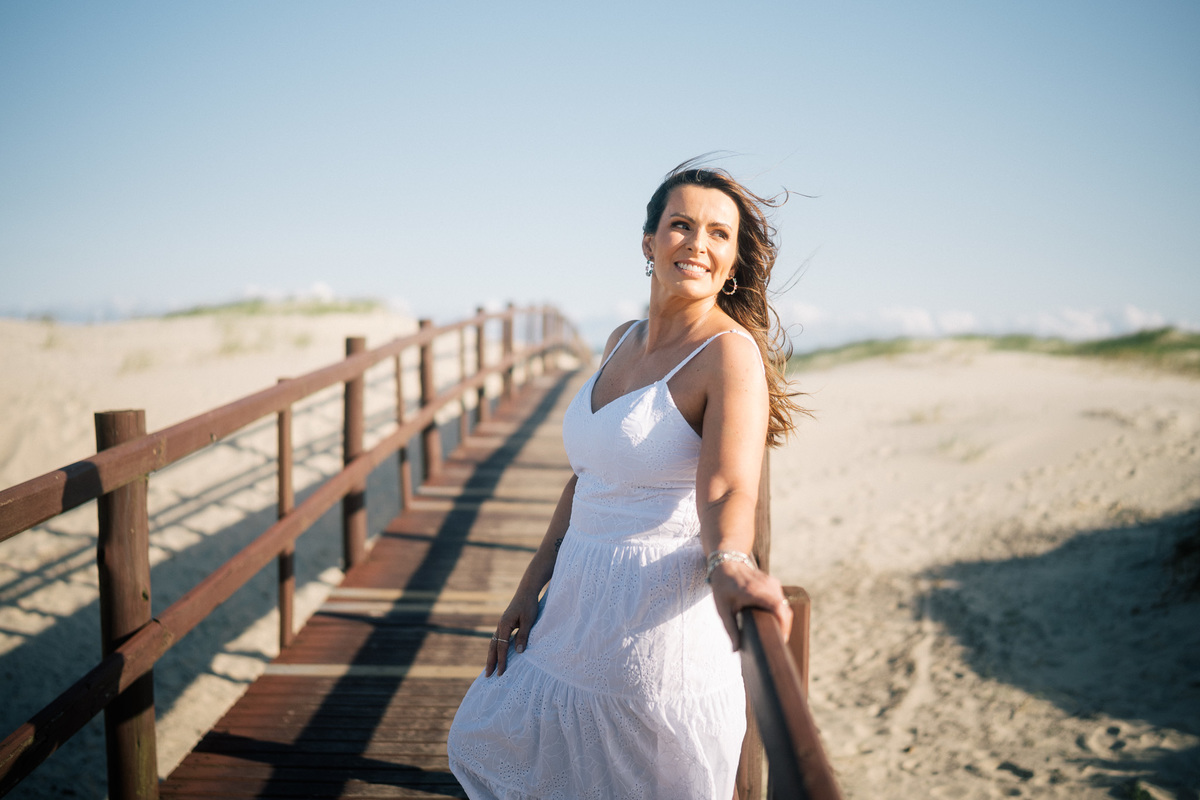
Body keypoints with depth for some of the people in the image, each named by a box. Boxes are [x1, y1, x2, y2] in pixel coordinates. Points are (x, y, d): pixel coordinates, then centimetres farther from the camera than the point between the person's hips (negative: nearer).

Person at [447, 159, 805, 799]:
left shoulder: (730, 351, -16)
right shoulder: (623, 342, 8)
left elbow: (728, 490, -29)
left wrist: (726, 563, -51)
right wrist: (530, 589, 13)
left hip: (659, 620, -8)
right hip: (580, 603, 9)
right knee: (487, 747, 24)